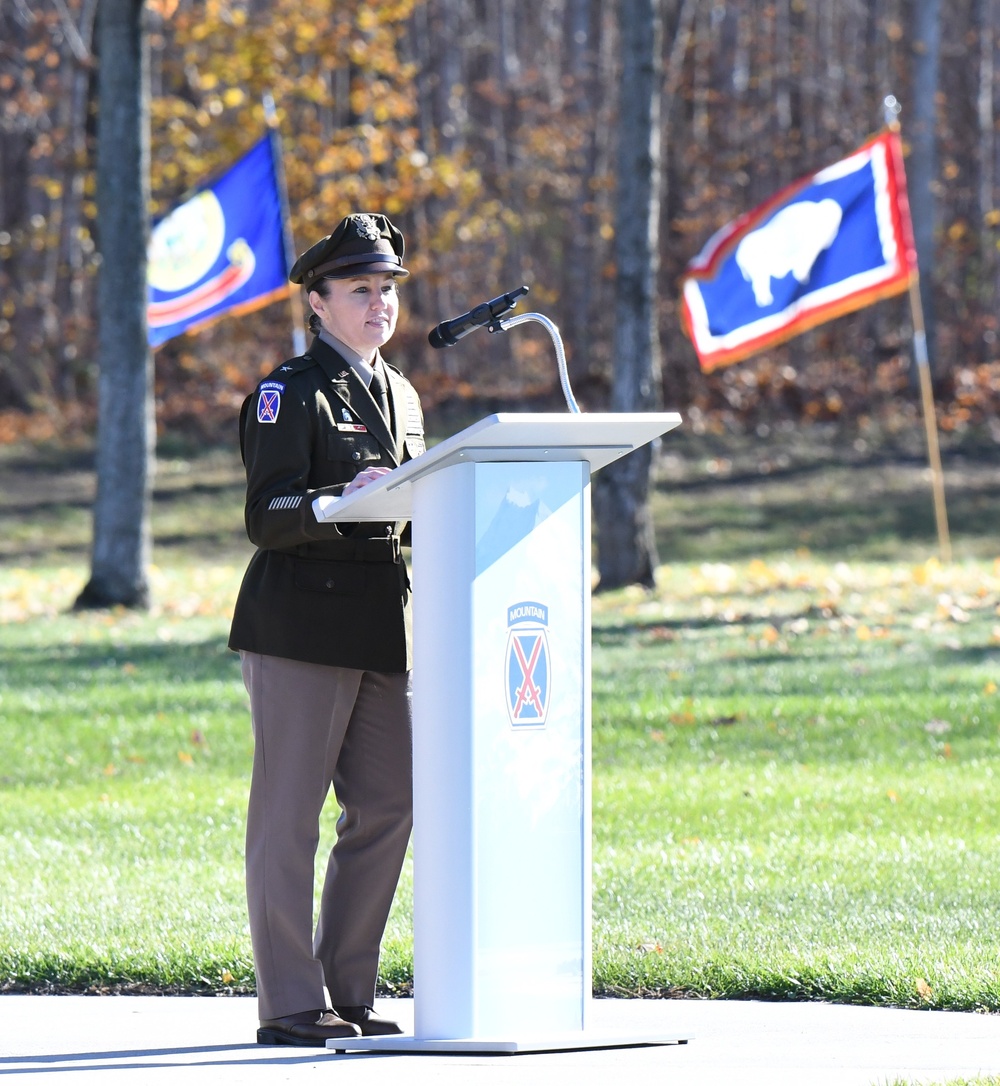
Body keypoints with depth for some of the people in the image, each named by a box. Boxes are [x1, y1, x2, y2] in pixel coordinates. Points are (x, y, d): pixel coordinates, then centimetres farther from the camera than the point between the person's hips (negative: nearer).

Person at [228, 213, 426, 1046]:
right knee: (289, 813, -5)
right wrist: (339, 501, -30)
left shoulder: (399, 395, 19)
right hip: (301, 625, -8)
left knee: (388, 806, 6)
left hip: (383, 630, 8)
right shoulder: (290, 392, -5)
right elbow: (266, 517, -14)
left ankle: (349, 995, 15)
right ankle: (291, 1003, -2)